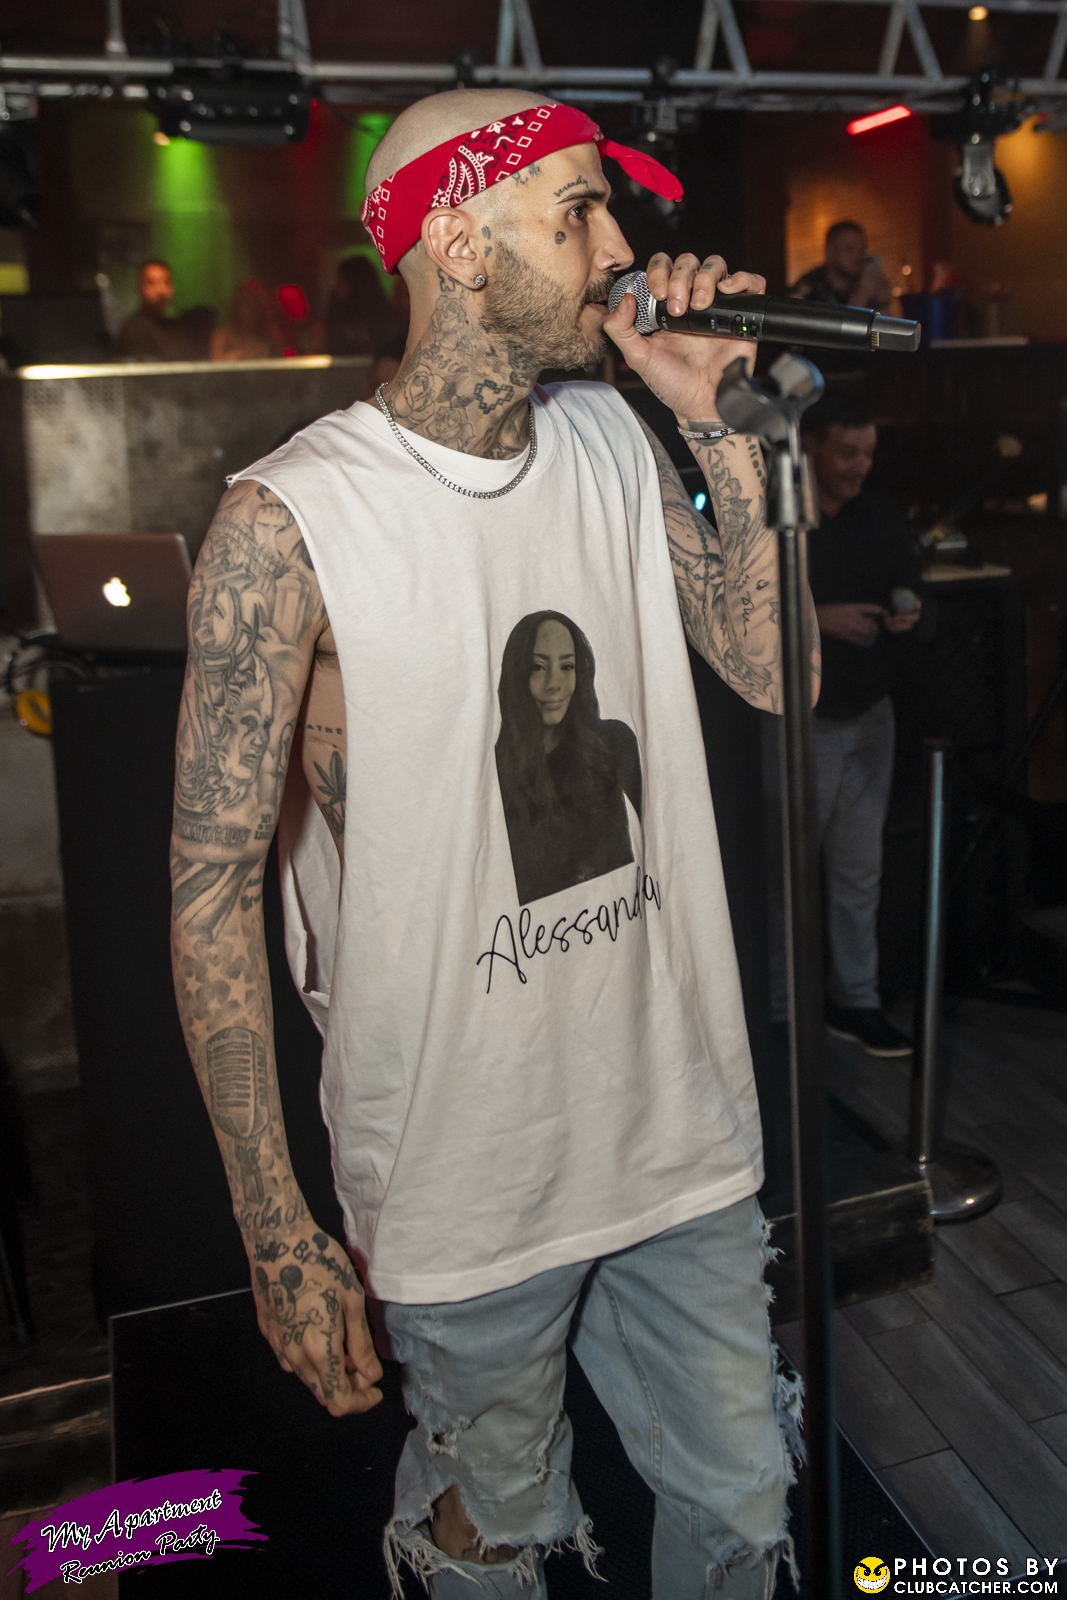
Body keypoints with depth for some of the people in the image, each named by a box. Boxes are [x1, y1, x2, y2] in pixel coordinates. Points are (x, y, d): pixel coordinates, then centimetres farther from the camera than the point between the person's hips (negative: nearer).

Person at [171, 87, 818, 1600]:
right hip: (470, 1174, -4)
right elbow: (214, 886, -15)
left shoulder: (614, 441, 2)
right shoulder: (289, 522, -17)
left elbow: (772, 670, 2)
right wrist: (277, 1231, -14)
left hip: (683, 1122, 5)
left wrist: (721, 423, -8)